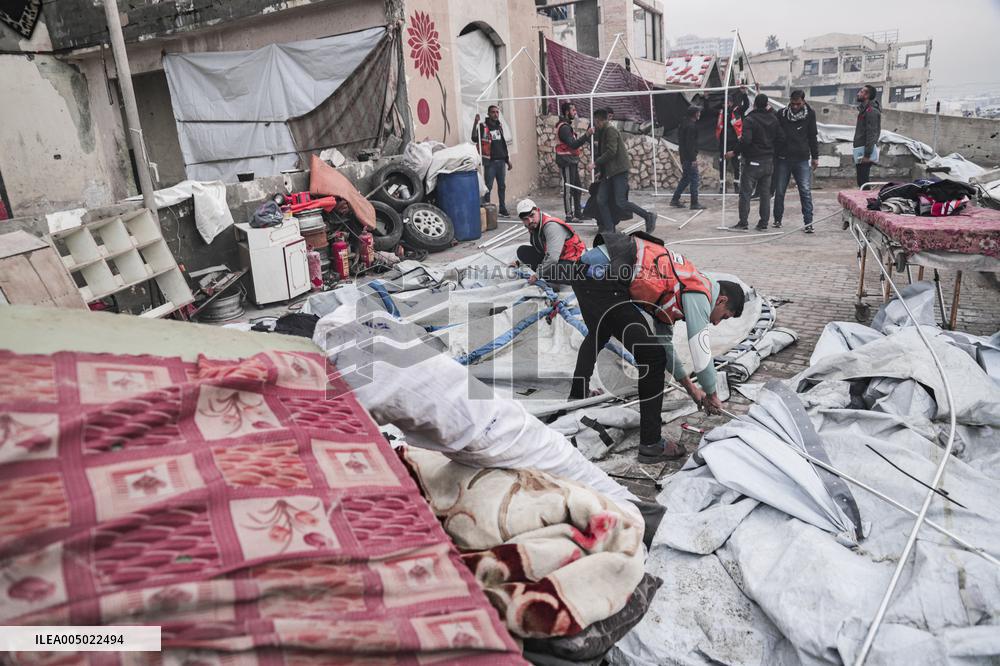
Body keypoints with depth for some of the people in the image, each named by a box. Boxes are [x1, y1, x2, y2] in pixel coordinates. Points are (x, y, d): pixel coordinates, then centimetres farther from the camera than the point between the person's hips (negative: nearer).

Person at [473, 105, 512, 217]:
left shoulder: (499, 126, 15)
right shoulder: (483, 127, -6)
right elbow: (474, 139, -22)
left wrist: (508, 160, 22)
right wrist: (475, 123, -33)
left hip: (501, 161, 6)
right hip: (490, 162, -6)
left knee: (502, 186, 10)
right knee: (488, 187, -6)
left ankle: (503, 209, 18)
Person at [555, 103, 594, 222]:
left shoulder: (567, 125, 17)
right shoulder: (564, 127, -17)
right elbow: (573, 144, -26)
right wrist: (587, 135, -33)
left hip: (572, 161, 10)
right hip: (566, 161, -10)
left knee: (577, 188, 14)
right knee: (568, 189, -7)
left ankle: (577, 213, 21)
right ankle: (569, 216, -3)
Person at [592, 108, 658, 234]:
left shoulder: (610, 130, -10)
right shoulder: (602, 132, 19)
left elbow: (611, 151, -19)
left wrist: (596, 163, -14)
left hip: (619, 171, -10)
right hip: (608, 172, 10)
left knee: (620, 203, -13)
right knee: (601, 200, 1)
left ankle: (648, 216, -1)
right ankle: (608, 229, 4)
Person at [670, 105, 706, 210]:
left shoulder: (684, 124, 13)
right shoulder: (691, 126, -17)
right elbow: (690, 144, -22)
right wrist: (693, 158, -20)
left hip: (684, 157, 10)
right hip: (689, 157, -10)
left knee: (685, 178, 17)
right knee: (694, 179, -4)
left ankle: (675, 200, 18)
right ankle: (694, 203, -1)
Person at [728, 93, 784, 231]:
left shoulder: (749, 120, -14)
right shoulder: (773, 119, 6)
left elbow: (745, 140, -25)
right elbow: (781, 139, 6)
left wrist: (734, 152, -14)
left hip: (753, 162, -6)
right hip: (769, 161, 6)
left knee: (745, 193, 0)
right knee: (765, 193, 10)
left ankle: (743, 223, -2)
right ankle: (763, 223, 12)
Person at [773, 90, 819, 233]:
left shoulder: (810, 114, 4)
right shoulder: (782, 114, 1)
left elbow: (813, 137, 11)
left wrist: (815, 157, 9)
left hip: (802, 159, 0)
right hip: (782, 159, 0)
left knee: (806, 191, -5)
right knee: (779, 191, 6)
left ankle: (808, 222, -4)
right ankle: (777, 219, 20)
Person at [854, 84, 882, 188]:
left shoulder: (871, 111, -12)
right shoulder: (864, 109, 20)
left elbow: (871, 134, -18)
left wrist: (867, 154, -23)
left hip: (865, 152, -10)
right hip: (861, 151, 10)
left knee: (863, 182, -13)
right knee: (861, 182, 12)